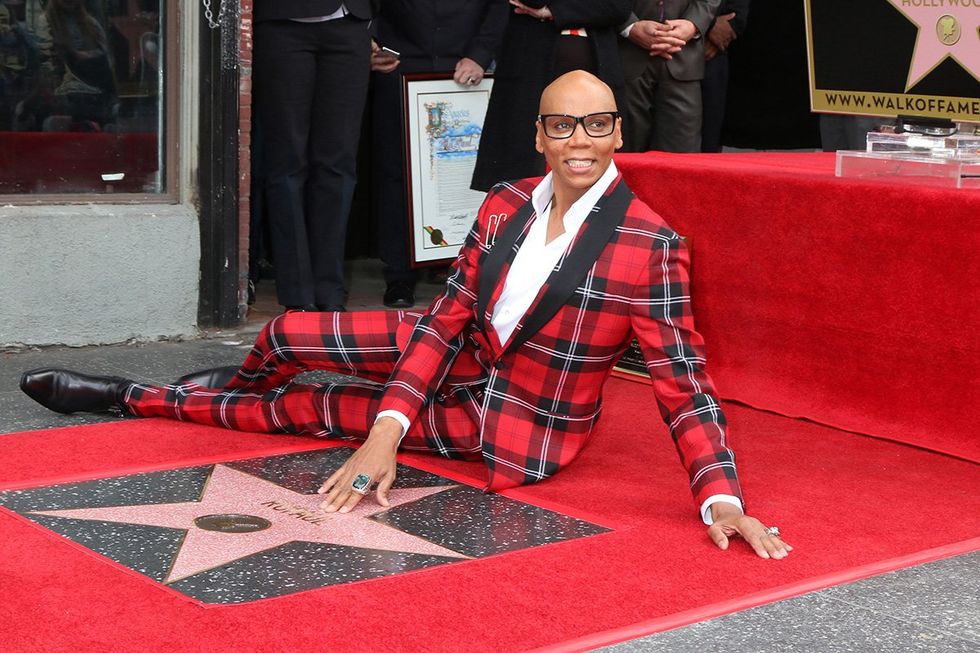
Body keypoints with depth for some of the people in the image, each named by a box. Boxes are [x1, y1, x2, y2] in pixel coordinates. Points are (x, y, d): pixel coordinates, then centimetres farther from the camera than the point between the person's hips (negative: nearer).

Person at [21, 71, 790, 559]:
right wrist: (387, 432, -20)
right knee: (287, 335, -1)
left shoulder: (652, 247, -24)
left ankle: (130, 397, 18)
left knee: (321, 412, -4)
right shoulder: (505, 205, -8)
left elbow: (684, 383, -23)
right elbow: (447, 317, -10)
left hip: (519, 428, -5)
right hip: (462, 355, 5)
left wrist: (722, 498, -35)